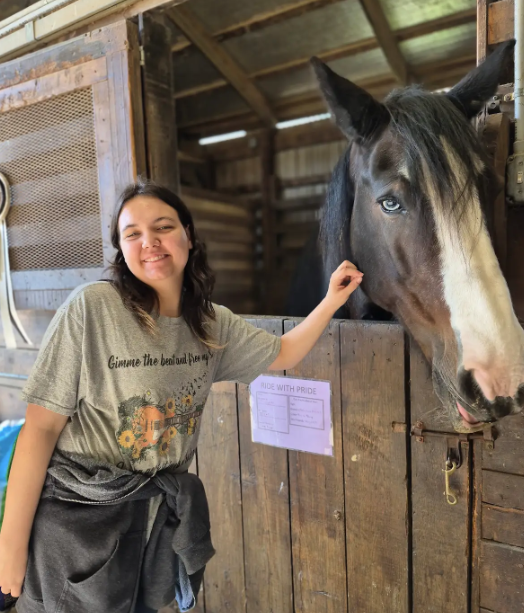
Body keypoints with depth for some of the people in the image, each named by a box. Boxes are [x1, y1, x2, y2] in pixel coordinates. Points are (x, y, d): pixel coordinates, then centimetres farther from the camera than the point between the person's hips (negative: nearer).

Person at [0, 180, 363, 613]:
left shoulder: (214, 323, -4)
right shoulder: (92, 307, -19)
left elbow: (282, 354, 9)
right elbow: (42, 426, -15)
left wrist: (332, 301, -3)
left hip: (164, 512, 5)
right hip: (77, 514, -4)